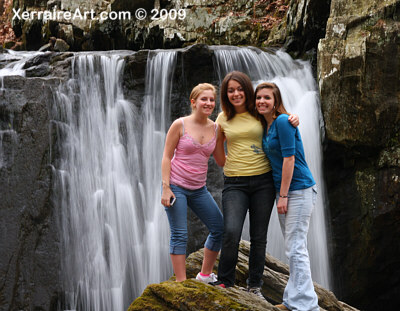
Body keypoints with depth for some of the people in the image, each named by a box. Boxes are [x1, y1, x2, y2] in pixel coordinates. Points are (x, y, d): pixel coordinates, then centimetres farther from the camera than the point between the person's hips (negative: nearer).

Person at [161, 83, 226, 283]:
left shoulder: (215, 129, 4)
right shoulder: (180, 125, -8)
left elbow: (221, 161, 9)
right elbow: (166, 157, -7)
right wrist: (166, 188, -13)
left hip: (198, 189, 6)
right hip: (176, 187, -5)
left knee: (219, 228, 6)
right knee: (180, 235, -5)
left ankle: (205, 274, 22)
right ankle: (181, 282, 2)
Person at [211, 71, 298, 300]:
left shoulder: (260, 114, 2)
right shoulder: (223, 119, 7)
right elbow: (217, 149, 20)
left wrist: (294, 119, -4)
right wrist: (228, 165, 10)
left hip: (263, 181, 0)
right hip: (234, 184, 0)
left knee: (259, 236, 5)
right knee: (231, 232, -16)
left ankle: (255, 285, 19)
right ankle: (225, 281, 2)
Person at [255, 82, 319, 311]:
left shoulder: (282, 121, -14)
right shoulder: (266, 126, 13)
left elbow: (289, 158, -18)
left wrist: (283, 195, -18)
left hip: (299, 189, -10)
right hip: (284, 190, 10)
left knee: (296, 249, -9)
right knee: (293, 247, 13)